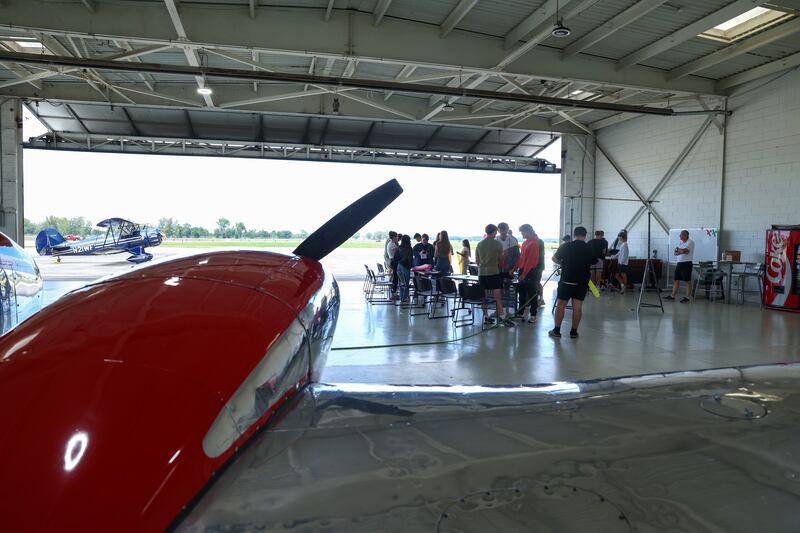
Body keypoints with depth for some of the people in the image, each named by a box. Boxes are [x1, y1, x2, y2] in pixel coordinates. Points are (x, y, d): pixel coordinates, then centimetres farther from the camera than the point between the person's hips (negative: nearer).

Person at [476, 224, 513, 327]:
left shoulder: (479, 244, 8)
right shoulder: (497, 244, -4)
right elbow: (501, 259, 6)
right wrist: (499, 266, 25)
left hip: (482, 273, 4)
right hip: (494, 272, -4)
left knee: (484, 296, 9)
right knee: (498, 297, -3)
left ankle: (486, 317, 14)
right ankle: (501, 317, -5)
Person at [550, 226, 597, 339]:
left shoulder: (565, 246, -7)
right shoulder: (589, 249, -1)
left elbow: (554, 259, 2)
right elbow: (594, 262, 15)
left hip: (566, 280, -2)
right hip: (582, 282, 2)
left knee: (560, 305, 6)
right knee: (577, 306, 5)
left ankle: (557, 331, 8)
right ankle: (574, 332, 10)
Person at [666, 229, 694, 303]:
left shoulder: (690, 242, -8)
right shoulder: (680, 242, 16)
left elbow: (685, 250, -23)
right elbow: (675, 252, 7)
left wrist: (678, 249, -5)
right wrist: (682, 251, -13)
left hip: (687, 264, -8)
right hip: (679, 263, 8)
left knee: (688, 281, -1)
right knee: (676, 280, 9)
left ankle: (688, 297, 3)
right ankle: (672, 296, 14)